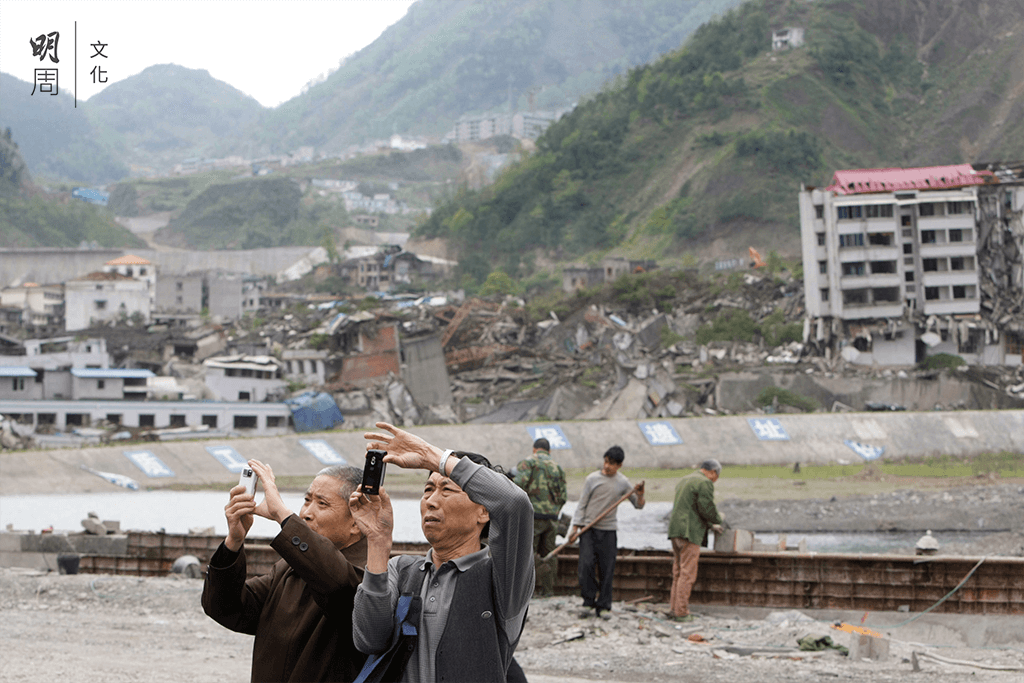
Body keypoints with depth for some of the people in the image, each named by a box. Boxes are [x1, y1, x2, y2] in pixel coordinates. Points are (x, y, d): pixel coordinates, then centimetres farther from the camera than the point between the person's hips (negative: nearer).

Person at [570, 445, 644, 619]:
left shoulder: (623, 483, 4)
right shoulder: (592, 479, 0)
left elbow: (638, 506, 11)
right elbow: (582, 504, 4)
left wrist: (639, 496, -11)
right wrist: (575, 527, -1)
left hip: (608, 531, 1)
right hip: (589, 529, -1)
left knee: (607, 571, 0)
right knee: (586, 565, -12)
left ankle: (603, 607, 7)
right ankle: (589, 601, 1)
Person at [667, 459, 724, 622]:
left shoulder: (684, 480, 22)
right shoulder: (705, 483, -8)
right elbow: (707, 509, -13)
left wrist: (710, 525, 29)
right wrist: (718, 520, 7)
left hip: (675, 529, 9)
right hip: (689, 532, -9)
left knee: (678, 572, 13)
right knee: (687, 573, -7)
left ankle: (674, 608, 14)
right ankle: (681, 612, -7)